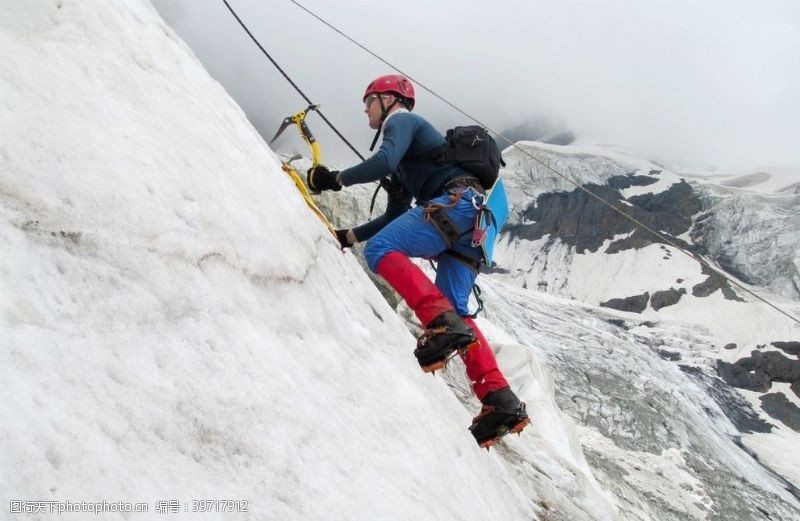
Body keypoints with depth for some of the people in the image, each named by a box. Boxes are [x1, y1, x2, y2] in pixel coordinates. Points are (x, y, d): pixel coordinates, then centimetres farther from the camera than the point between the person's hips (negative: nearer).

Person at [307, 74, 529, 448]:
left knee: (380, 249, -19)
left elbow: (384, 161, -13)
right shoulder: (403, 163, 36)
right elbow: (395, 216, 36)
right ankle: (500, 402, -8)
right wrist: (349, 236, 31)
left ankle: (444, 325, -35)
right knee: (454, 313, 2)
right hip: (470, 223, 9)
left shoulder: (402, 120, 9)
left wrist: (335, 179, -5)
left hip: (458, 201, -9)